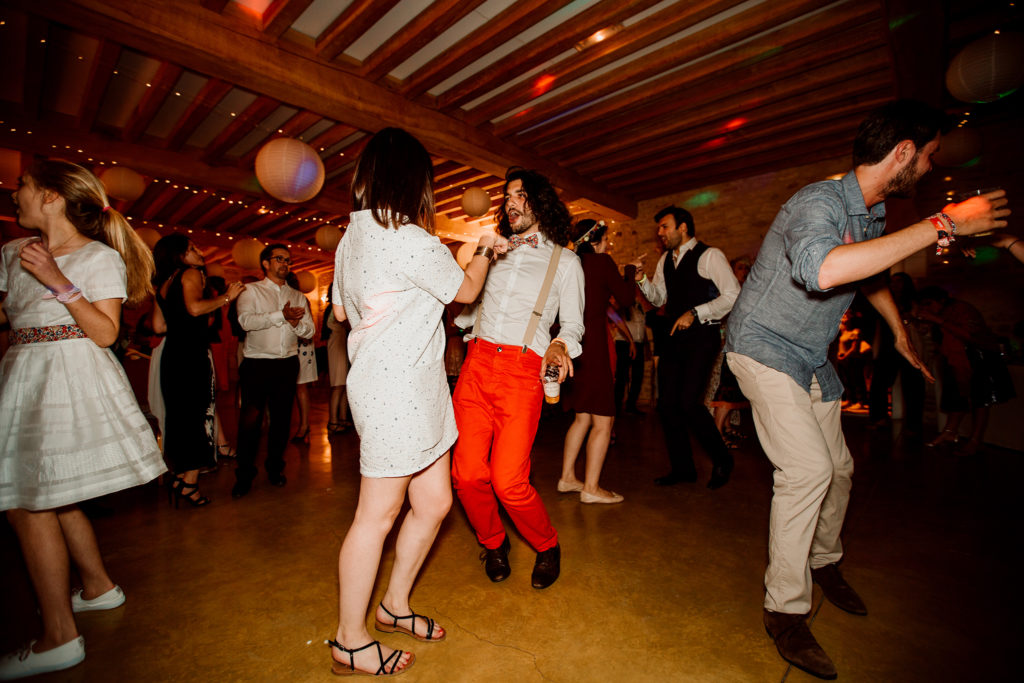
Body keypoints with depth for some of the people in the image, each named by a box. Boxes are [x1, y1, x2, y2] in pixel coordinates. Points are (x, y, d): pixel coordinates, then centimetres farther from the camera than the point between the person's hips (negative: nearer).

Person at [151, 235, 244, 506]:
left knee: (181, 414, 14)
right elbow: (194, 308, -21)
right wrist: (227, 296, -11)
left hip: (172, 352, 8)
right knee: (199, 413, -3)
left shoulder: (162, 283, 19)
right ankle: (189, 481, -1)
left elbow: (159, 325, 18)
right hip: (193, 352, -8)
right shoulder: (190, 274, -4)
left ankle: (179, 476, 21)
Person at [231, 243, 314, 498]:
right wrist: (282, 315, -20)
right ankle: (244, 474, 13)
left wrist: (296, 323, -13)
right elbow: (246, 320, -14)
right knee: (250, 418, -3)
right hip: (257, 363, -3)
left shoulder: (297, 296, 16)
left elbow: (309, 330, 7)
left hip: (288, 364, 3)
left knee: (282, 418, 8)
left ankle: (275, 468, 23)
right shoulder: (250, 291, 5)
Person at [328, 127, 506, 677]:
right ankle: (350, 642, 26)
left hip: (416, 390, 9)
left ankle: (395, 604, 36)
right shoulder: (412, 240, -16)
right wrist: (484, 250, 16)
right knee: (377, 514, 5)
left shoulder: (352, 236, 13)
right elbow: (466, 290, -2)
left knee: (434, 501, 16)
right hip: (397, 389, -9)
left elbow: (340, 310, 21)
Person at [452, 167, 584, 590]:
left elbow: (572, 324, 9)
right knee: (467, 473, -4)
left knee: (509, 482, -11)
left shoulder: (565, 261, 12)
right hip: (477, 363, 4)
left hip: (523, 370, -3)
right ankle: (493, 544, 27)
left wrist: (561, 345, -11)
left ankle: (547, 546, 22)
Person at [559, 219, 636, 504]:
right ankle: (591, 487, 7)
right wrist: (630, 272, 15)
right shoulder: (602, 261, -5)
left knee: (583, 416, 17)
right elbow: (625, 298, -2)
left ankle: (567, 477, 23)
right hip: (592, 345, -7)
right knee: (603, 419, 1)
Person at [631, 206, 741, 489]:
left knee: (689, 401, -14)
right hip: (675, 336, 7)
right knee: (667, 402, 4)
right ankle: (682, 467, 20)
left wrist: (695, 313, -17)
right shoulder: (665, 260, 16)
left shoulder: (709, 255, -6)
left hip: (702, 336, -7)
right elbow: (658, 298, 19)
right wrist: (642, 278, 3)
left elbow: (733, 296, -13)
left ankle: (722, 460, 14)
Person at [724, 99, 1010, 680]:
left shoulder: (876, 214, 8)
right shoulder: (819, 202, -22)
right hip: (765, 347, -9)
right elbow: (824, 269, -46)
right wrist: (943, 225, -36)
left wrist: (902, 334, 34)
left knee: (838, 467, 15)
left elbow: (870, 275, 27)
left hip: (813, 358, 9)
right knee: (808, 467, -18)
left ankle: (824, 562, 40)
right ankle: (786, 610, -2)